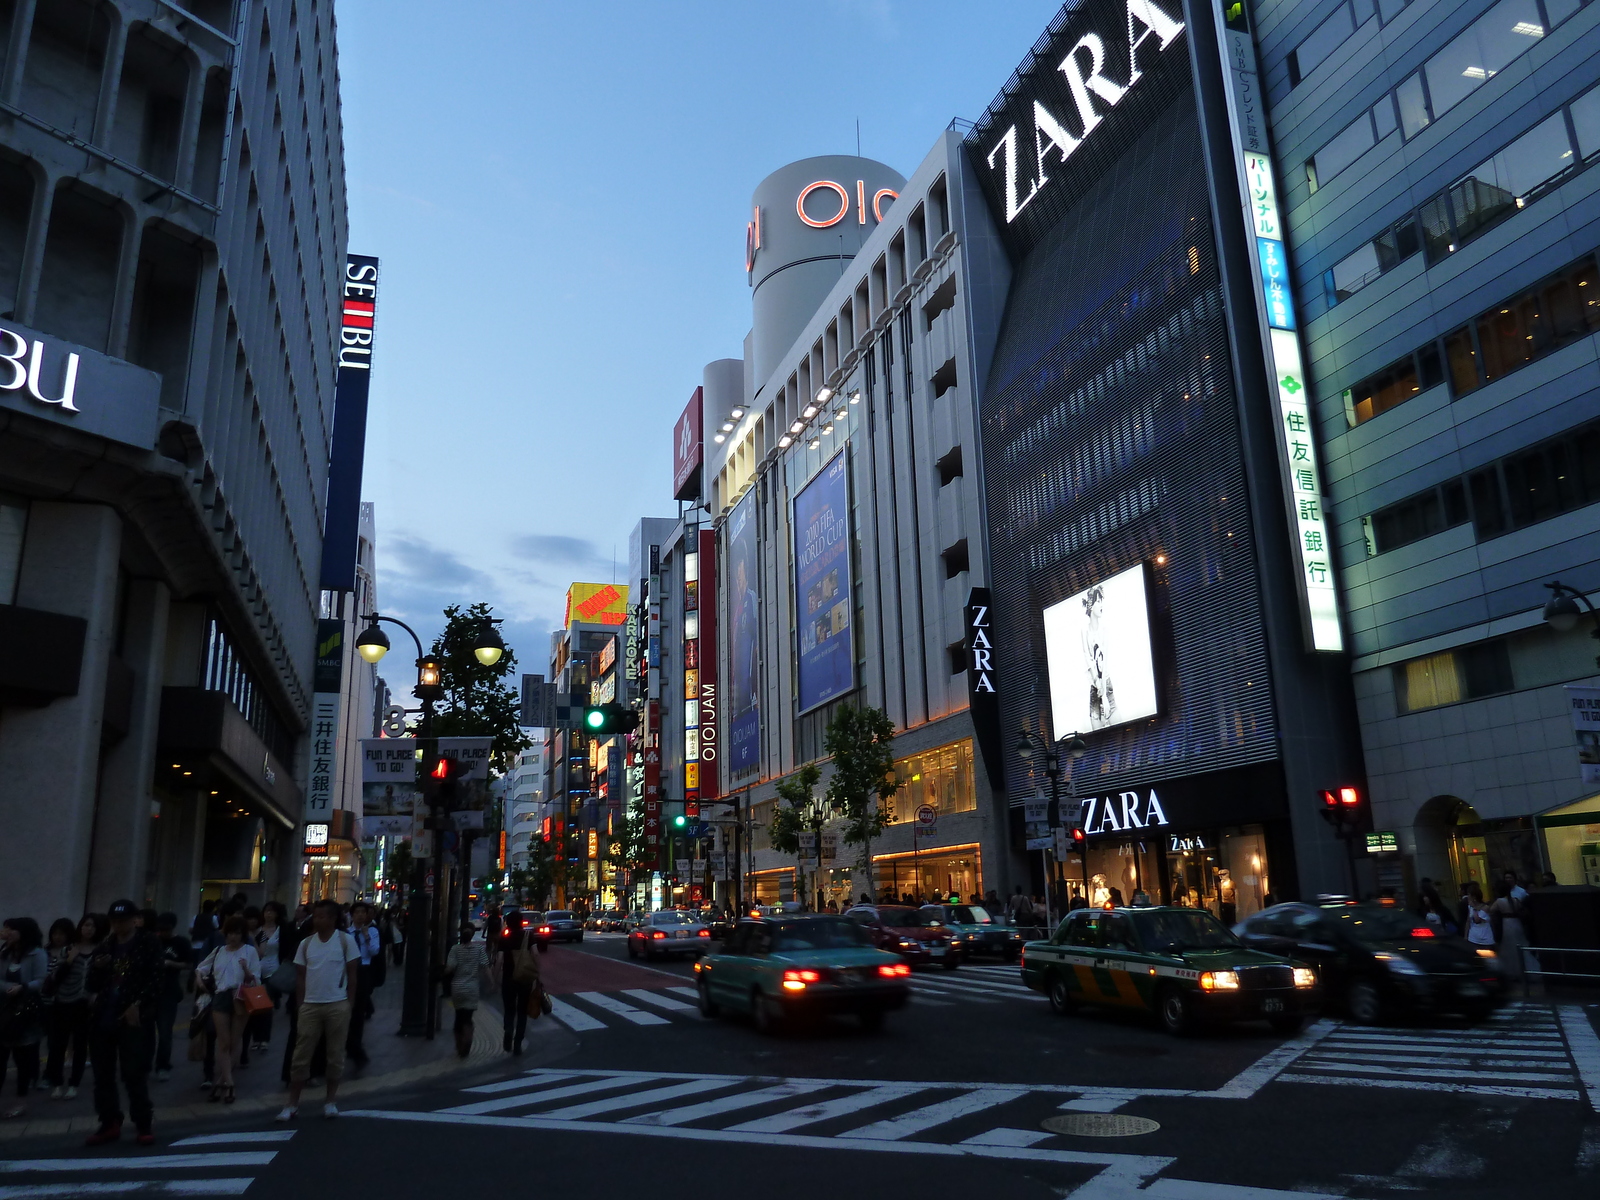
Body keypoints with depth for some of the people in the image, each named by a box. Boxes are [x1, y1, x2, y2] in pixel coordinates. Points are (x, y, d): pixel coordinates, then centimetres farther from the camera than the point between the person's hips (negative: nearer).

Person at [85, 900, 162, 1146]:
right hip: (102, 1018, 5)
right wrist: (97, 968, -6)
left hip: (131, 1018, -5)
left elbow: (155, 980, -4)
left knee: (134, 1073, -5)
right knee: (103, 1074, 9)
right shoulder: (104, 947, 14)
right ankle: (109, 1123, 21)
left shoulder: (149, 944, 1)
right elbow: (92, 985, 14)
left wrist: (138, 1005, -14)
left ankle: (144, 1125, 4)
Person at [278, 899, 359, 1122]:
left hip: (337, 1005, -2)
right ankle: (292, 1104, 12)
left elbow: (352, 974, -1)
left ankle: (330, 1101, 18)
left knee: (335, 1055, 6)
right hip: (310, 1005, 3)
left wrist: (348, 1004, -3)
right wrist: (299, 1007, 4)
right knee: (301, 1056, 4)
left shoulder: (346, 940, -4)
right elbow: (300, 977, 9)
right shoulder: (306, 944, 5)